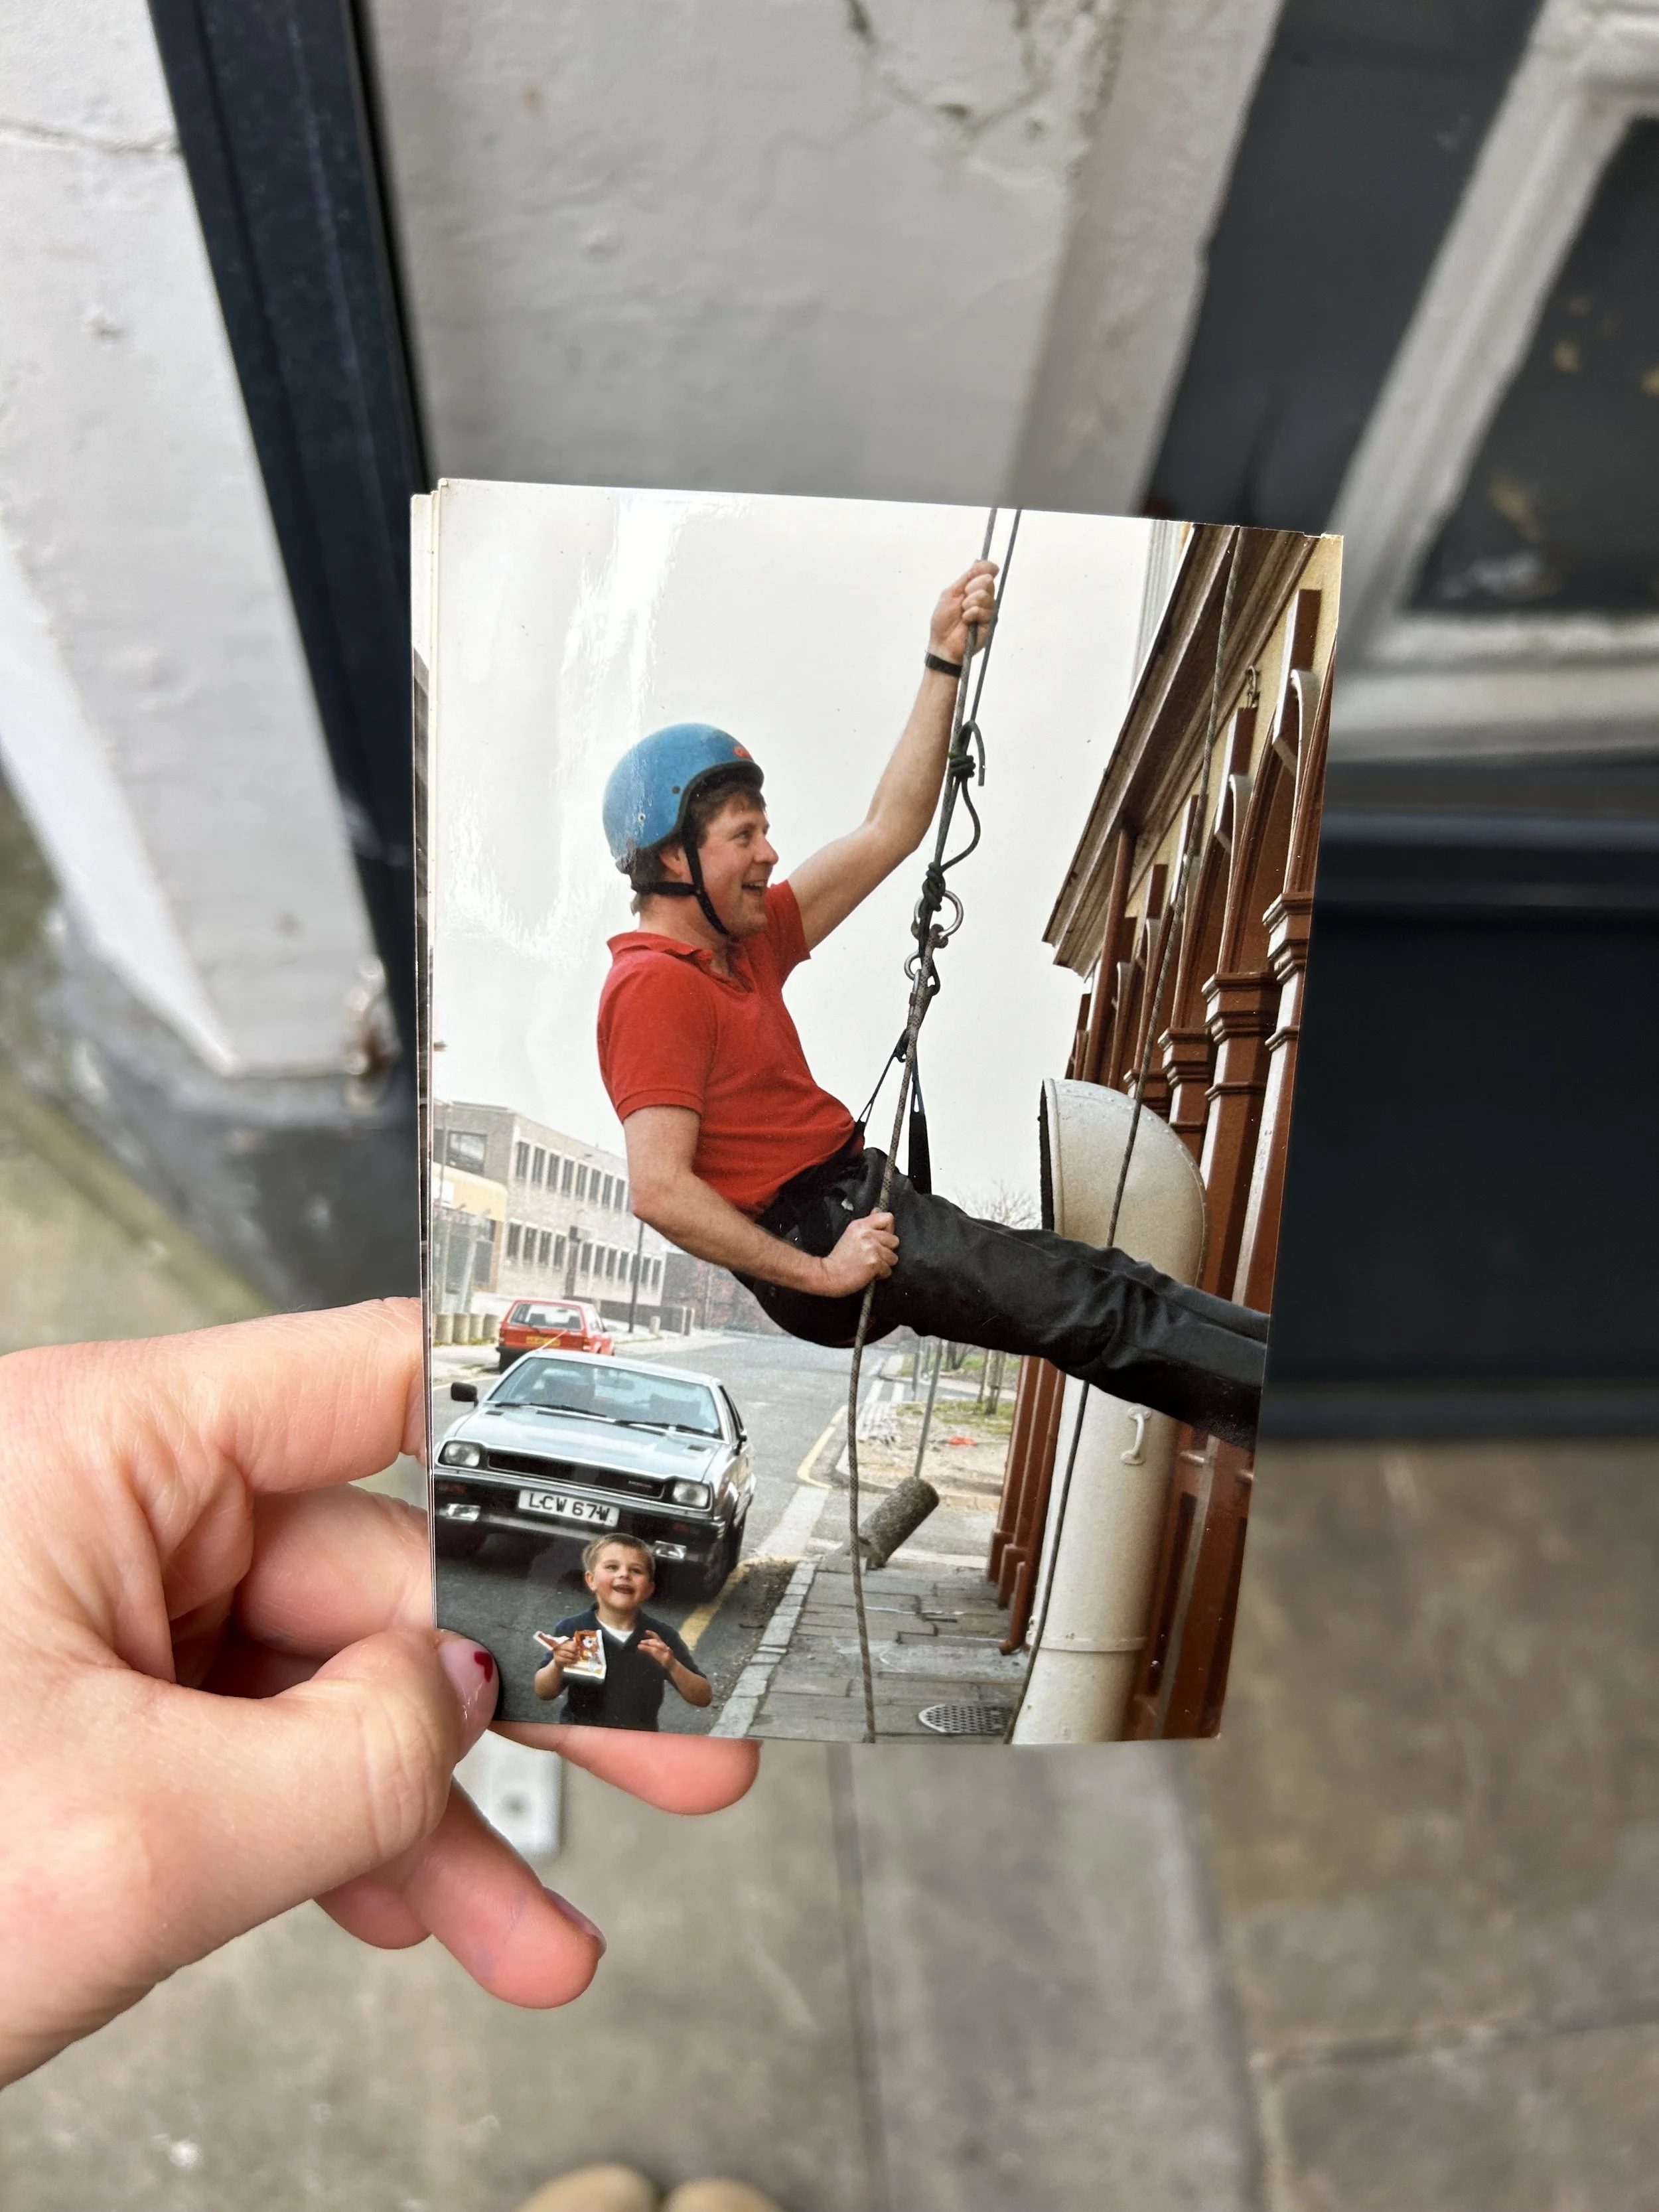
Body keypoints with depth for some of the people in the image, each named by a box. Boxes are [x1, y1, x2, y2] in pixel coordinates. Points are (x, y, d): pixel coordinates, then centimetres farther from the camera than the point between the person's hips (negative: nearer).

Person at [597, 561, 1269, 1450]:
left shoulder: (742, 941, 11)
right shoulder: (653, 984, -17)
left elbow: (888, 832, 12)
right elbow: (660, 1188, -25)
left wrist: (944, 662, 8)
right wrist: (821, 1272, -21)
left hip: (862, 1201, 9)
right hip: (816, 1230, -9)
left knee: (1089, 1274, 4)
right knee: (1090, 1306, -8)